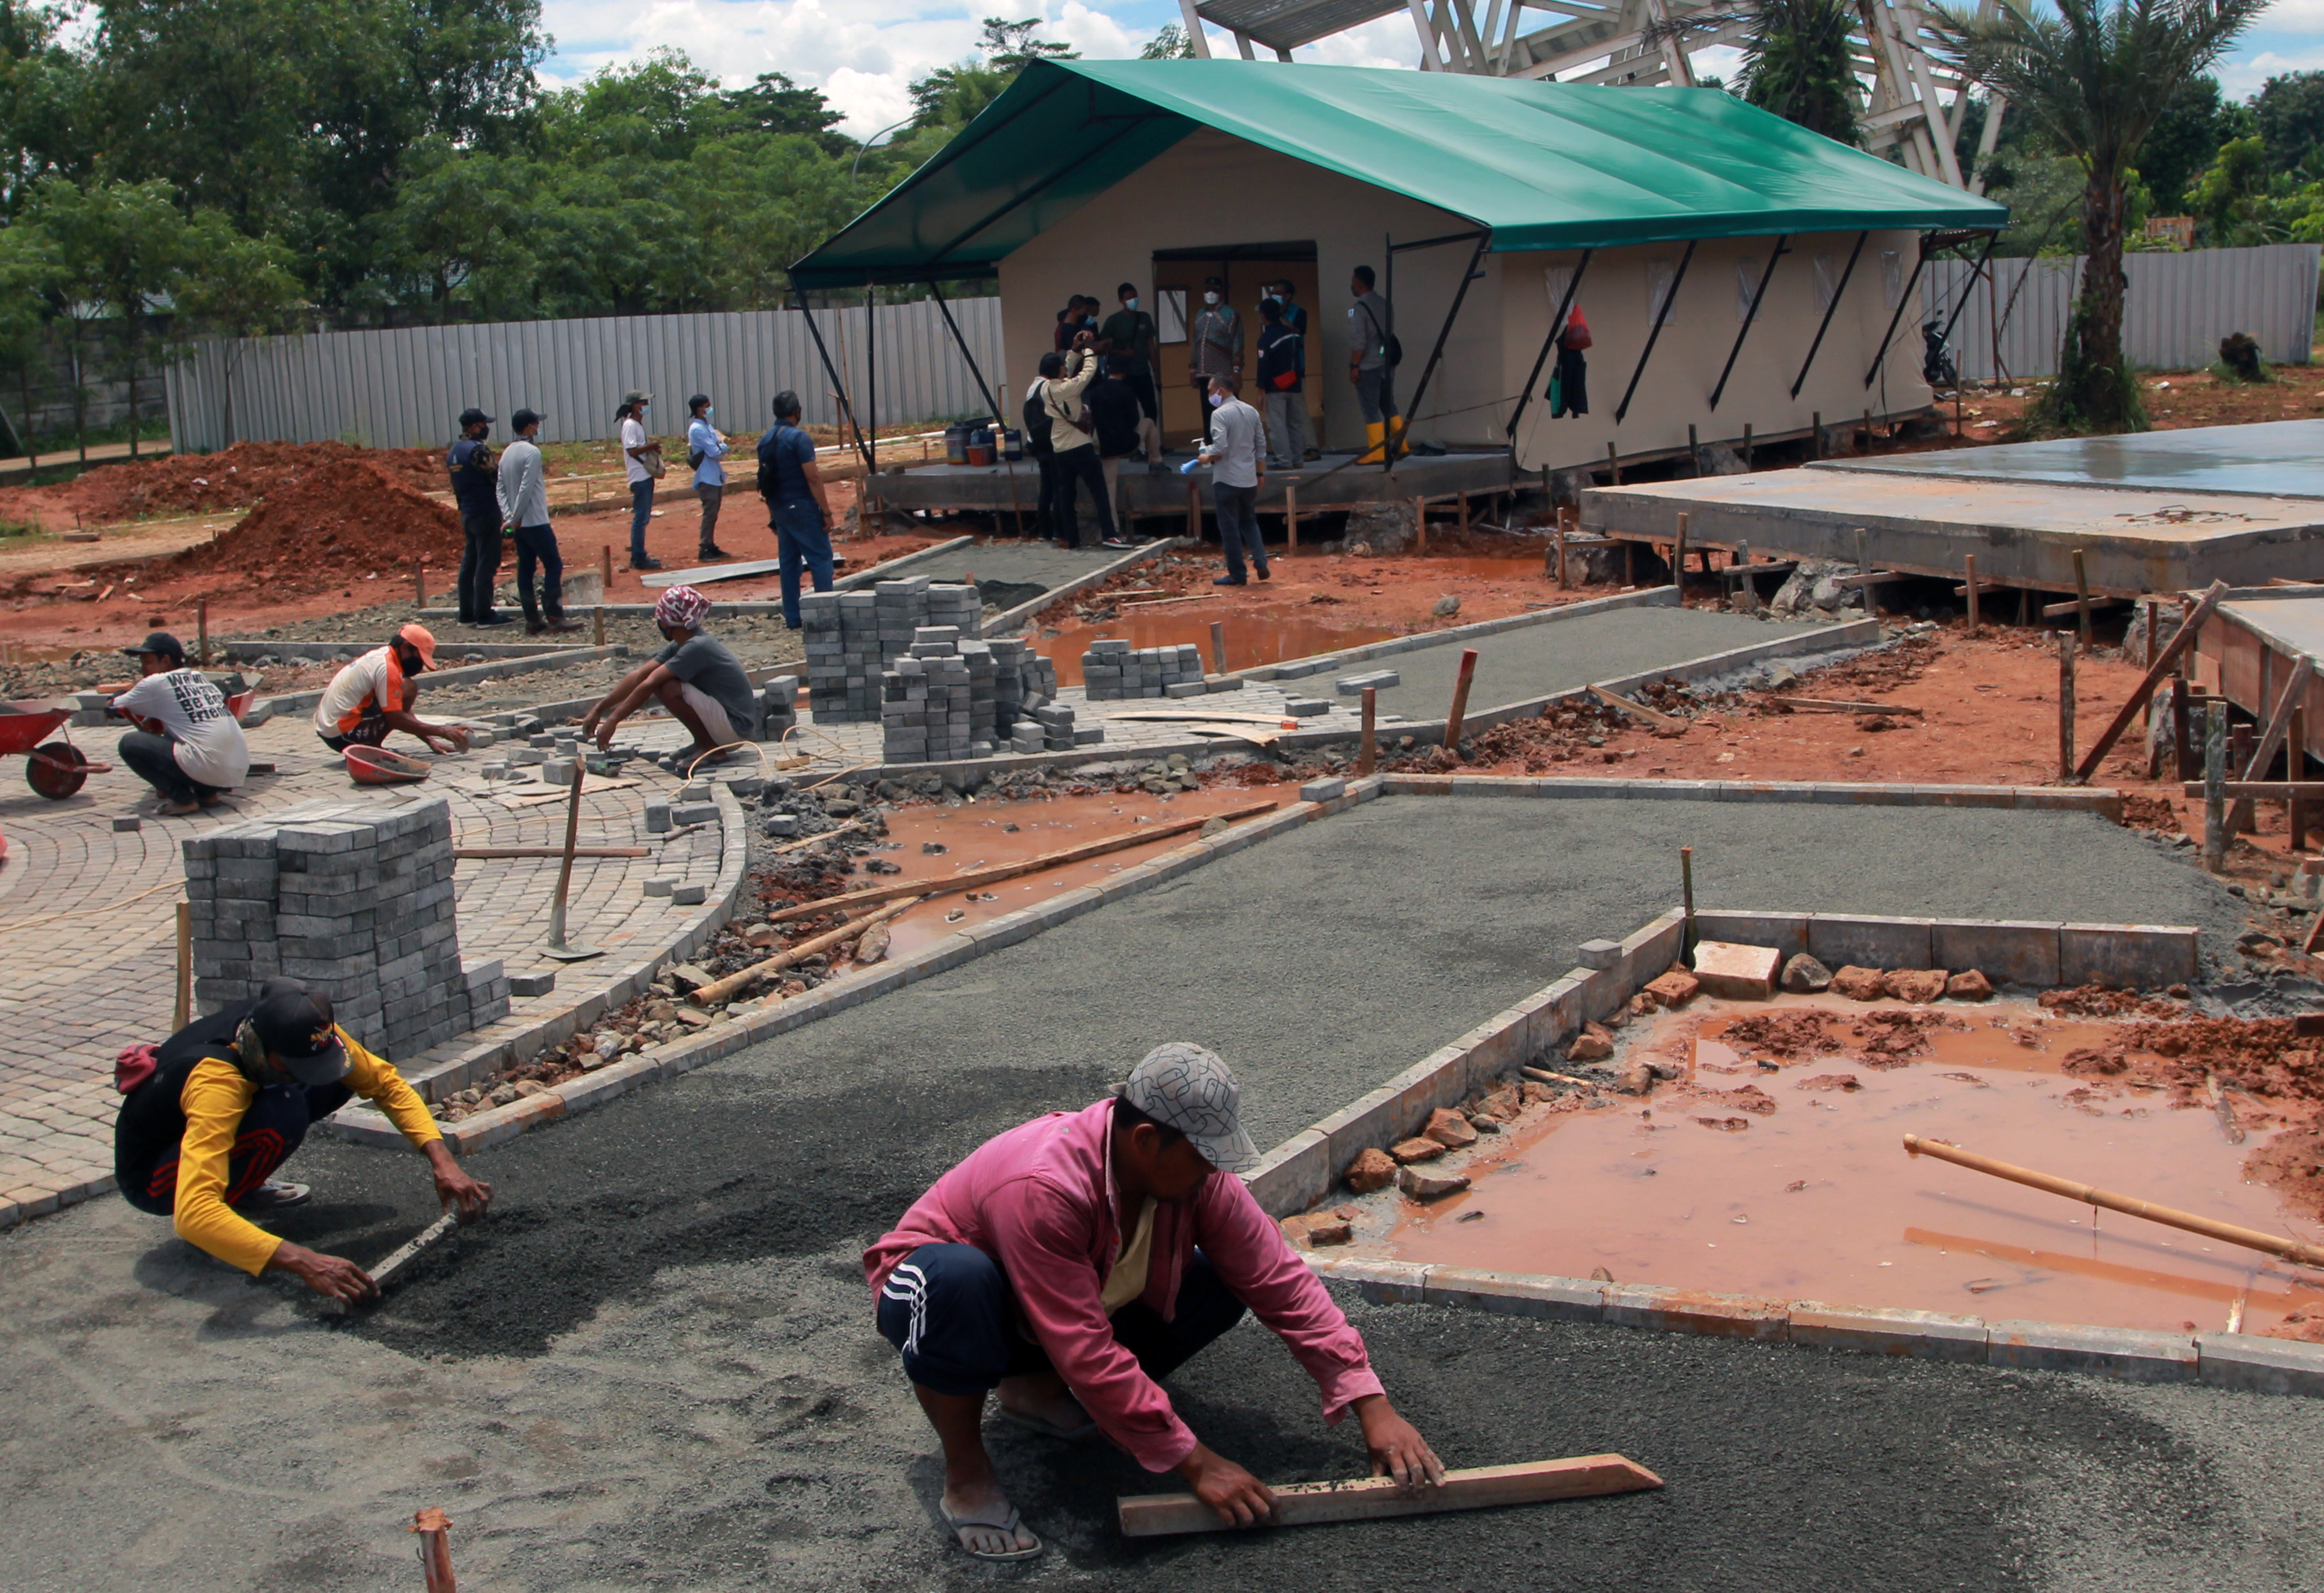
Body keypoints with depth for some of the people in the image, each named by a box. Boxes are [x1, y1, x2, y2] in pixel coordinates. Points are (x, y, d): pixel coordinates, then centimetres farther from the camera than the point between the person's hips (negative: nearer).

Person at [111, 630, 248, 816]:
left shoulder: (156, 683, 3)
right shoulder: (199, 677, 20)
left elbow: (114, 707, 17)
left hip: (207, 769, -8)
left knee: (129, 744, 1)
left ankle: (184, 799, -2)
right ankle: (209, 793, 14)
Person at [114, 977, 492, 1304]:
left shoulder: (308, 1030, -21)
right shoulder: (217, 1082, -39)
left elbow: (386, 1084, -7)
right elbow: (193, 1215, -49)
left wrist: (443, 1163, -19)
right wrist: (304, 1262, -55)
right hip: (148, 1179, -8)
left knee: (340, 1079, -11)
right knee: (285, 1113, -34)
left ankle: (244, 1188, 3)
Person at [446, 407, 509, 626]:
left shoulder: (453, 452, 13)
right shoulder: (478, 449, -15)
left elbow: (456, 487, 17)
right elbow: (495, 477, -17)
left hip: (467, 515, 9)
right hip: (486, 513, -9)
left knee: (468, 564, 11)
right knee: (486, 565, -5)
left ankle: (467, 614, 14)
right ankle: (484, 614, -3)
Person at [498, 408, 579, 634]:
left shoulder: (507, 454, 12)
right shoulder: (532, 452, -13)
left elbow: (501, 488, 7)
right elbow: (526, 489, -19)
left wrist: (508, 515, -1)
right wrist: (515, 518, -13)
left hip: (519, 523, 8)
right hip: (536, 522, -8)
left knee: (525, 569, 7)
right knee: (554, 565, -4)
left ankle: (532, 620, 7)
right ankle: (554, 616, -8)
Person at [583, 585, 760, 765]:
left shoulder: (696, 647, -20)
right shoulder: (680, 646, 8)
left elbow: (649, 685, -21)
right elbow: (638, 676, 7)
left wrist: (612, 721, -19)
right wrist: (598, 710, 5)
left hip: (737, 727, -9)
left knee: (668, 688, -22)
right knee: (662, 681, 10)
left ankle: (711, 749, -10)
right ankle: (703, 743, 11)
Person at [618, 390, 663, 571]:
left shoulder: (639, 424, 17)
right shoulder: (630, 425, -13)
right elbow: (632, 450, -21)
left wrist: (653, 447, 5)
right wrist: (651, 446, -14)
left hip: (646, 476, 10)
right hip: (639, 477, -10)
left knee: (643, 517, 13)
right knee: (640, 517, -8)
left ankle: (638, 556, 19)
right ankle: (639, 559, -6)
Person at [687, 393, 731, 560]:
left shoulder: (708, 427, 14)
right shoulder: (697, 429, -15)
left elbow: (723, 449, 11)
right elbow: (715, 452, -19)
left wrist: (721, 445, -9)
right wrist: (721, 445, 1)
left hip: (715, 476, 9)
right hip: (707, 477, -9)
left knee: (713, 513, 12)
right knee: (710, 513, -9)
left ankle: (711, 546, 18)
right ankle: (704, 548, -7)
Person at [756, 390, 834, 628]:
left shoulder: (765, 441, 10)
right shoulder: (799, 437, -13)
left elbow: (765, 480, 14)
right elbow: (813, 478, -17)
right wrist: (826, 511, -13)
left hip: (779, 509, 7)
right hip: (802, 506, -7)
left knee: (788, 562, 10)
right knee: (820, 558, -2)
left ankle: (792, 618, 11)